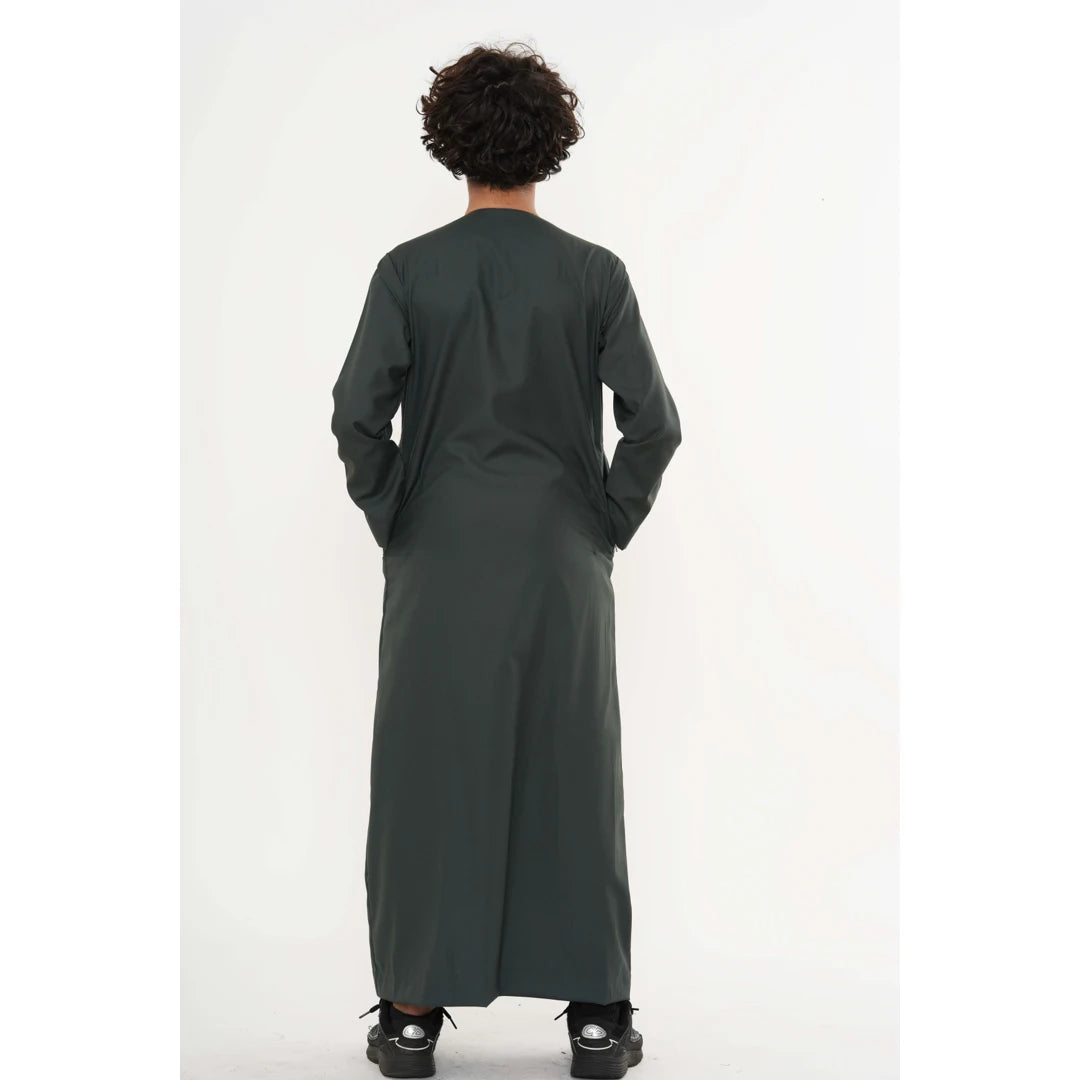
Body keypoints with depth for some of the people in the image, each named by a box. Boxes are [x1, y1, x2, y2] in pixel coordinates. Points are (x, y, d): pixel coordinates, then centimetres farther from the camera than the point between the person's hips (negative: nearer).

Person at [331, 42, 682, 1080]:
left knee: (430, 771, 7)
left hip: (439, 563, 0)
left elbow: (358, 417, -9)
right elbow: (652, 421, -7)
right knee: (571, 774, 8)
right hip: (562, 563, 1)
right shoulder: (594, 273, -3)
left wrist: (393, 523, 4)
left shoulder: (408, 271, -4)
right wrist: (608, 524, 4)